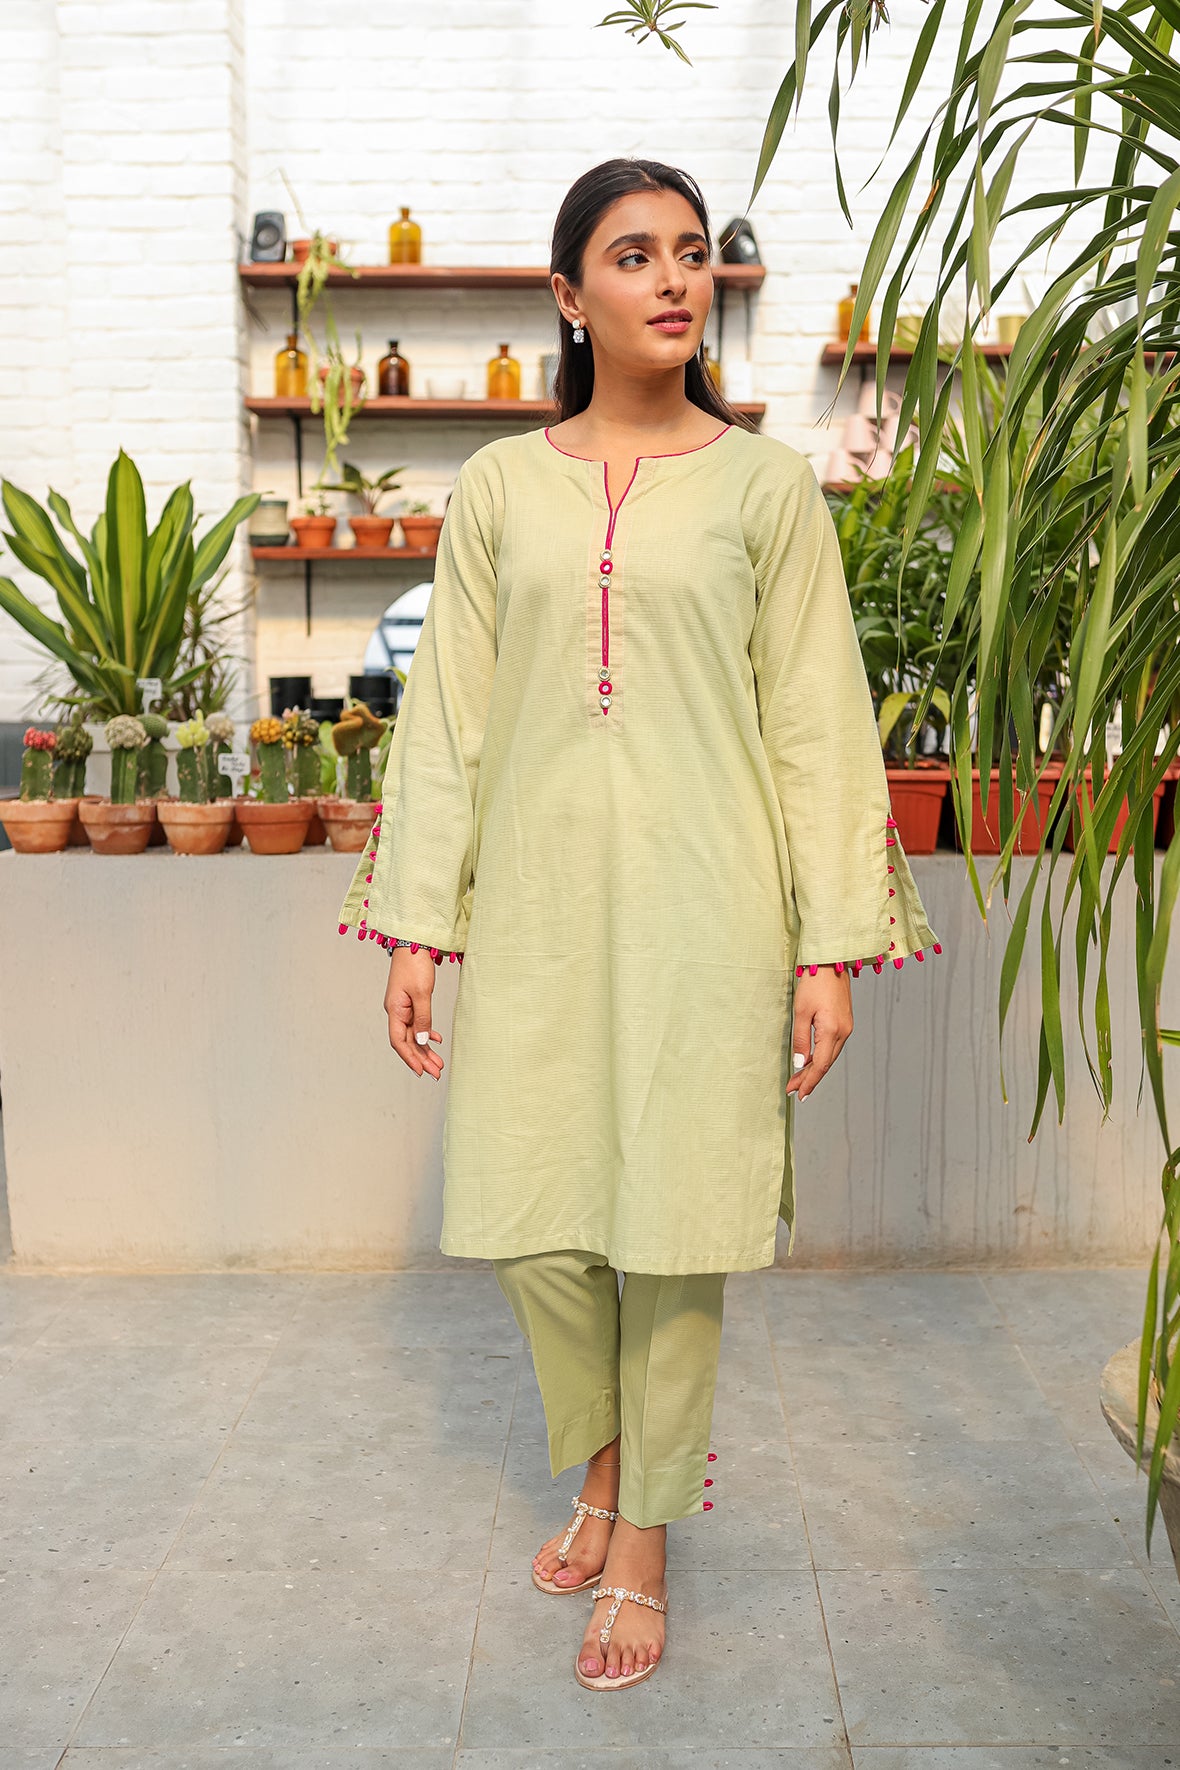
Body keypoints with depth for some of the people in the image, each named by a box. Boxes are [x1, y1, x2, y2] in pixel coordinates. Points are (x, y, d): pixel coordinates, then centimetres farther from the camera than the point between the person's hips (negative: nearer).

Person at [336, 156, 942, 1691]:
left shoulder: (766, 483, 3)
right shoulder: (500, 485, 7)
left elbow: (817, 720, 0)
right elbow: (449, 712, 6)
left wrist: (832, 944, -6)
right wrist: (416, 923, 1)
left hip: (701, 902, -2)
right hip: (538, 898, 2)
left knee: (677, 1223, 4)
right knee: (534, 1222, 6)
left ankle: (645, 1537, 26)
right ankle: (603, 1460, 36)